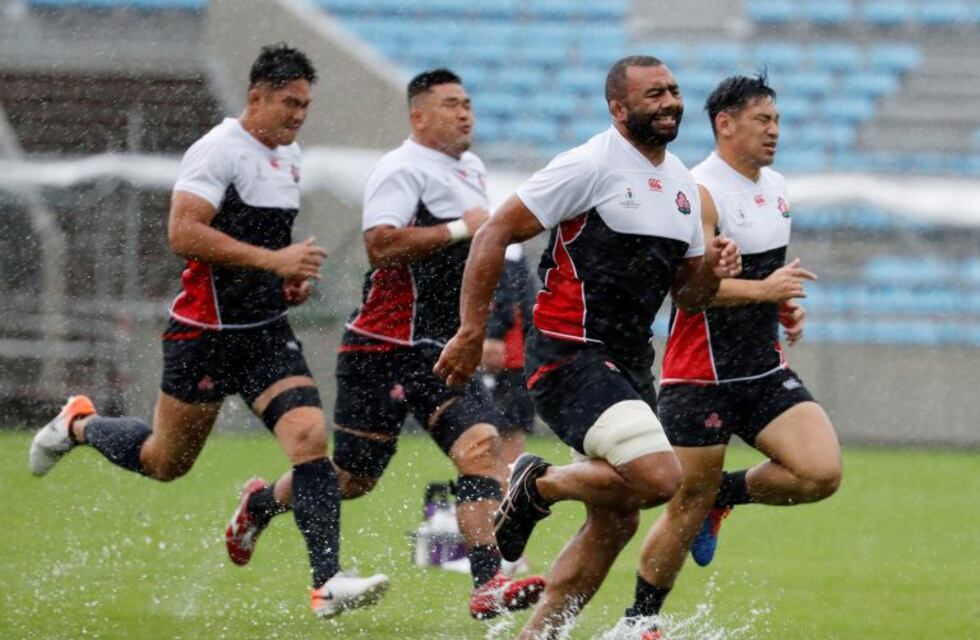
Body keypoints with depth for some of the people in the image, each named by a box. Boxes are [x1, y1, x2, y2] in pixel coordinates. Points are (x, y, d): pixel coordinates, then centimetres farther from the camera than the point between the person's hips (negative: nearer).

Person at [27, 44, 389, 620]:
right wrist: (272, 259, -27)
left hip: (268, 332, 7)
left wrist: (292, 277, 10)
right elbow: (184, 232, -25)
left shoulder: (290, 157, 12)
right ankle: (78, 426, 38)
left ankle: (327, 583, -16)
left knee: (310, 437, -13)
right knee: (167, 462, 8)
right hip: (207, 330, -6)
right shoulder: (219, 151, -15)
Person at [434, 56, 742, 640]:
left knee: (615, 523, 9)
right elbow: (495, 235, -11)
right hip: (569, 357, -9)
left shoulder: (683, 184, 14)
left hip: (629, 364, 9)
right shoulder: (590, 167, -11)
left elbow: (686, 295, 20)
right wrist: (472, 333, -16)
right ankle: (539, 485, -1)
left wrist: (712, 272, -3)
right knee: (659, 477, -24)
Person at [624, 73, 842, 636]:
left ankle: (727, 494, 14)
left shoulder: (777, 188, 12)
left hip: (765, 371, 7)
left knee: (822, 472, -12)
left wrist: (787, 306, 10)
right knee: (688, 504, -1)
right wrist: (763, 289, -33)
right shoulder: (700, 192, -14)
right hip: (701, 374, -7)